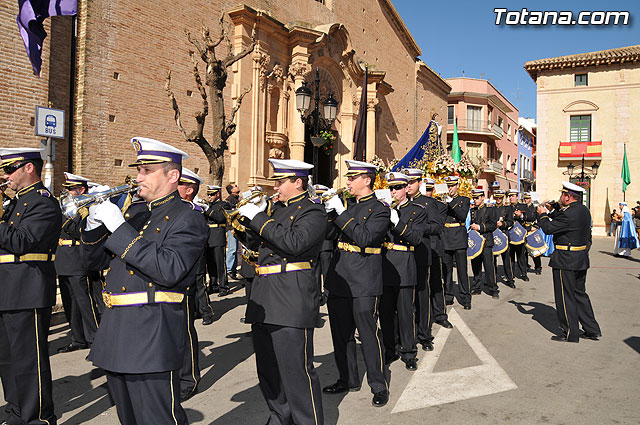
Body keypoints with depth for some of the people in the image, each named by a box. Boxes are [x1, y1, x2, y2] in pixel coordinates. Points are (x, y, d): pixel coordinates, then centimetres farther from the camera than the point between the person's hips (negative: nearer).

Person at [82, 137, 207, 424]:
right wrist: (95, 226, -2)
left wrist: (119, 228, -23)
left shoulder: (188, 219, -11)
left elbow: (168, 271, -25)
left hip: (152, 339, -8)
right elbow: (100, 261, 18)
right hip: (116, 338, 8)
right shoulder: (137, 216, 14)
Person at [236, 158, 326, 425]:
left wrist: (259, 218, -17)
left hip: (291, 301, -9)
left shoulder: (312, 212, -7)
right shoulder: (279, 210, 19)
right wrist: (250, 216, 8)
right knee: (268, 370, 18)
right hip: (264, 301, 9)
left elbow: (294, 243, -24)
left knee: (297, 371, -4)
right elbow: (261, 242, 23)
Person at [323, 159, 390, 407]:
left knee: (369, 333, 1)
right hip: (339, 280, 6)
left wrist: (341, 214, -21)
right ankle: (348, 379, 30)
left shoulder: (379, 210, -6)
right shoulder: (345, 205, 12)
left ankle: (379, 386, 16)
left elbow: (364, 238, -21)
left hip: (363, 284, -6)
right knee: (341, 334, 14)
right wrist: (327, 211, -8)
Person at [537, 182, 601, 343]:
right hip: (581, 259, 9)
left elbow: (548, 228, -17)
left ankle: (570, 334, 11)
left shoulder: (569, 213, -23)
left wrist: (543, 214, -1)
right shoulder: (584, 210, 7)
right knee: (580, 293, 19)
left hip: (566, 261, -9)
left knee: (565, 297, 2)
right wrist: (552, 210, 12)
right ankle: (592, 329, 24)